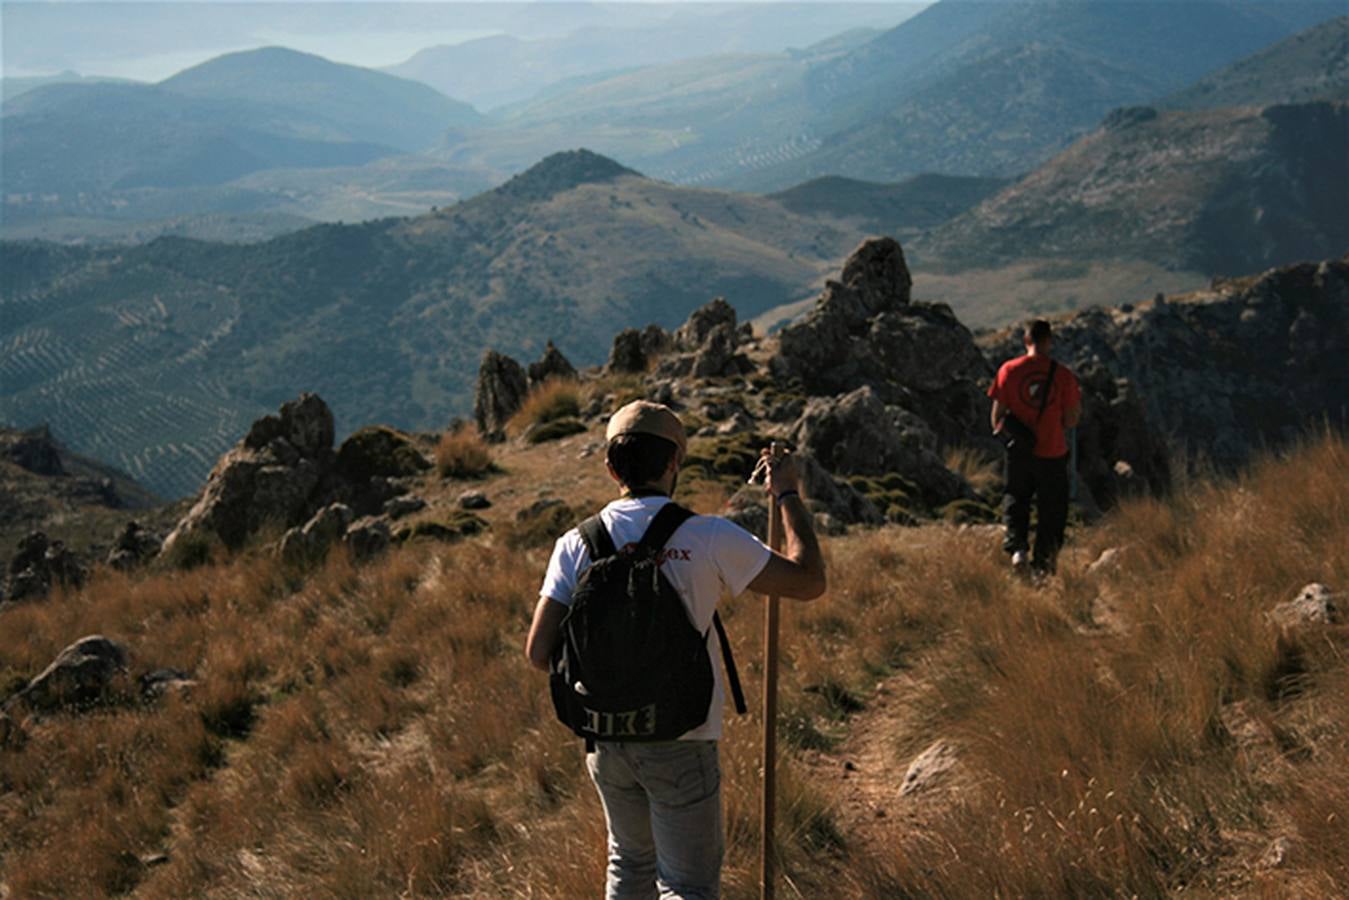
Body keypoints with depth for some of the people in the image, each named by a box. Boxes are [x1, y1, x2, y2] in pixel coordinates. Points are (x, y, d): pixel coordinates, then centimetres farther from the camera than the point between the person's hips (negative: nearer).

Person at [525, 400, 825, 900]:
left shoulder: (577, 545, -3)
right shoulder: (708, 539, -12)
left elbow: (540, 652, -6)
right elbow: (808, 582, -5)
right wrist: (788, 494, 7)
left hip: (606, 740, 4)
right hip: (679, 743, -4)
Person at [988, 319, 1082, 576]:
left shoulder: (1009, 370, -6)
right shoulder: (1064, 375, -8)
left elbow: (997, 416, -2)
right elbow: (1070, 422, -5)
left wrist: (1002, 433, 17)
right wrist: (1078, 409, 16)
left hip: (1019, 452, 1)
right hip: (1052, 454, -1)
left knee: (1015, 502, 16)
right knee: (1051, 509, 13)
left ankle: (1017, 547, -5)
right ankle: (1042, 562, 15)